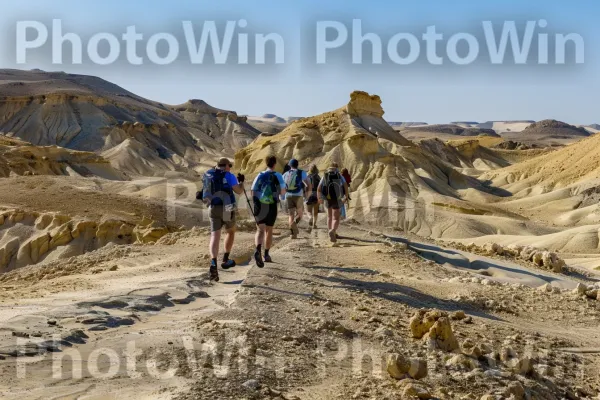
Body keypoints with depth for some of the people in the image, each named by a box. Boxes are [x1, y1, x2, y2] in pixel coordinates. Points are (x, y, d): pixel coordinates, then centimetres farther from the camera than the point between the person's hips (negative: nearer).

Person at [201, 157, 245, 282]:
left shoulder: (208, 175, 12)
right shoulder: (228, 175, -4)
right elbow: (239, 191, -5)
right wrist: (241, 181, 15)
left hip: (213, 208, 3)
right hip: (227, 208, -3)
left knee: (215, 236, -6)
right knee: (231, 231, 22)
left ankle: (213, 264, -26)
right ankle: (225, 260, 23)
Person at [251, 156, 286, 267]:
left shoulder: (260, 176, 5)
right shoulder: (278, 176, -2)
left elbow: (253, 192, 3)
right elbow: (283, 192, -3)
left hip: (259, 206, 1)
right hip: (272, 207, -1)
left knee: (260, 230, -2)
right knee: (269, 230, 15)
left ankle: (258, 251, -28)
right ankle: (266, 254, 20)